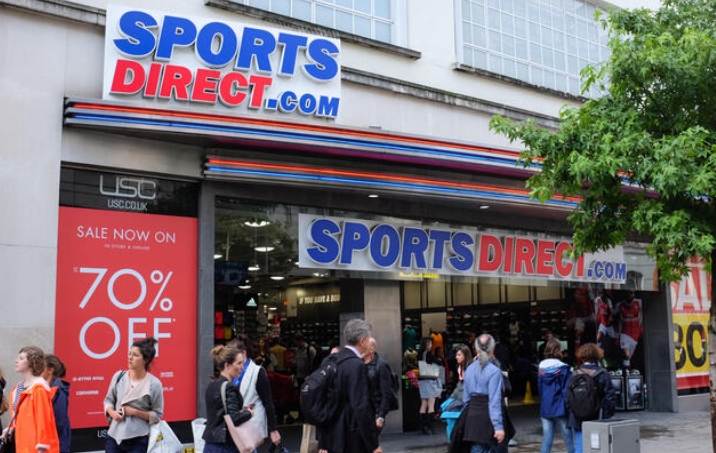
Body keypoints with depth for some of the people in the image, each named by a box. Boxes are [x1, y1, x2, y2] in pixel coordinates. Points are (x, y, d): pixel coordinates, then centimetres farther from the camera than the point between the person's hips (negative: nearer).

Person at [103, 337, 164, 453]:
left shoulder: (154, 384, -8)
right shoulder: (119, 376, 2)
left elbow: (157, 415, -3)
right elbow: (108, 400, 14)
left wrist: (135, 412, -15)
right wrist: (112, 412, -7)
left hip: (138, 441, -3)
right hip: (114, 437, 3)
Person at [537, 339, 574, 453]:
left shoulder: (540, 369, 2)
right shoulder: (563, 369, -11)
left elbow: (539, 389, 9)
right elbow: (567, 391, -11)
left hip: (545, 409, 4)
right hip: (560, 409, -4)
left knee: (546, 441, 6)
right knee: (569, 440, 8)